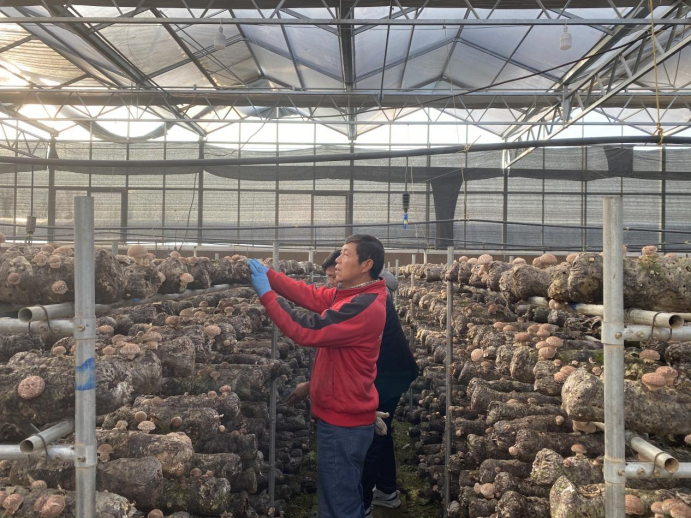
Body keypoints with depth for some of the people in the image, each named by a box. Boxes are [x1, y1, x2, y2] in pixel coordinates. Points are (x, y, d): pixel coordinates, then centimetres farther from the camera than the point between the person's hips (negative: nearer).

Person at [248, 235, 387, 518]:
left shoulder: (364, 306, -25)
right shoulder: (350, 294, 7)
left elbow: (305, 330, -26)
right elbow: (310, 295, 4)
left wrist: (266, 294, -19)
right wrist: (268, 274, -3)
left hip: (342, 420, -10)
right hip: (346, 415, 10)